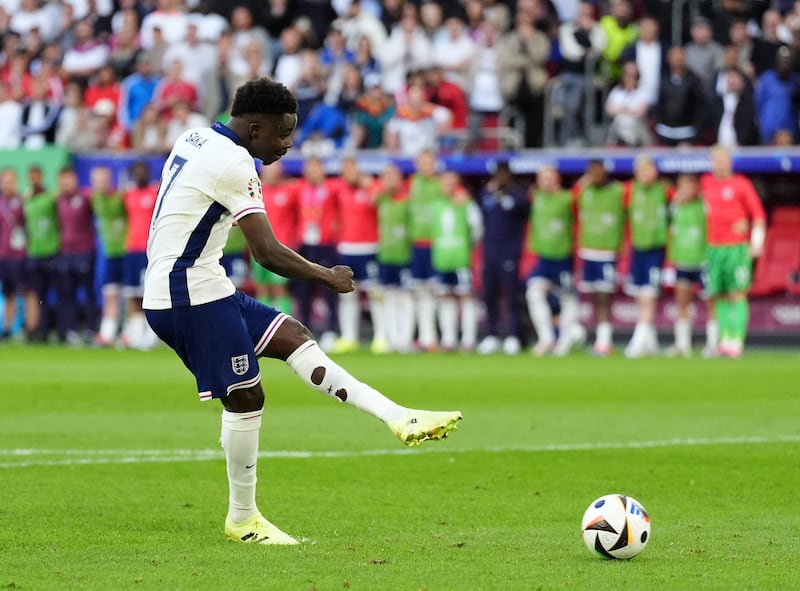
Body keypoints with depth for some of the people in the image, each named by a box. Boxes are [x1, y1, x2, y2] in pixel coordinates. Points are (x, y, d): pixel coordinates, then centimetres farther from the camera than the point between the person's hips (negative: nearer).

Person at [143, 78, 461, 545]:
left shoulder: (196, 140, 13)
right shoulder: (233, 162, -17)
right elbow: (267, 252, -20)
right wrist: (327, 276, -8)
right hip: (193, 293, -10)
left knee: (292, 336, 6)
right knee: (245, 396, -5)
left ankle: (400, 418, -1)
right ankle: (243, 519, 5)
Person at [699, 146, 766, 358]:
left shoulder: (741, 184, 0)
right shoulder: (705, 182, 12)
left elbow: (758, 214, 0)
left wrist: (756, 243, -7)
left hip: (737, 249, -4)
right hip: (713, 248, 4)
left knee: (737, 295, -8)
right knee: (720, 296, 3)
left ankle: (736, 340, -11)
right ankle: (724, 338, 6)